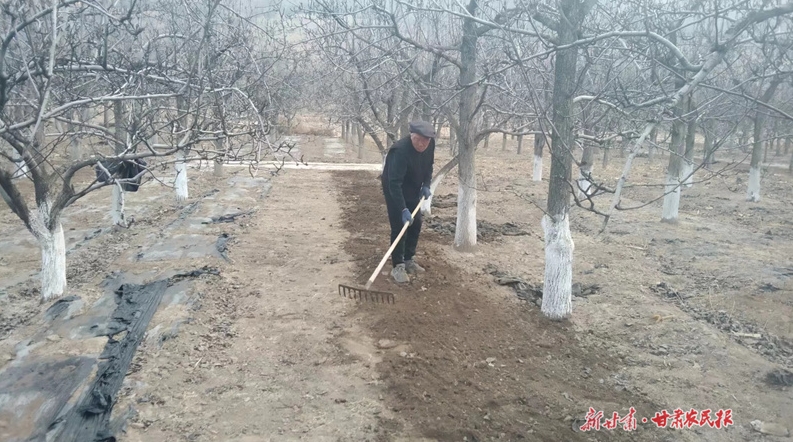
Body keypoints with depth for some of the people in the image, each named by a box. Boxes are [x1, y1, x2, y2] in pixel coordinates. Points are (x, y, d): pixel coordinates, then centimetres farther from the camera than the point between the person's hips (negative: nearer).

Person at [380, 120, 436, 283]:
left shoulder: (430, 144, -13)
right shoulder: (400, 151, -35)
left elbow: (429, 165, 8)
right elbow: (394, 183, -39)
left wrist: (426, 185, -7)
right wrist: (403, 209, -44)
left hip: (413, 191, 7)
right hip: (395, 191, -7)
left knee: (416, 224, 10)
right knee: (399, 227, -9)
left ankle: (409, 260, 24)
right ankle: (398, 266, 0)